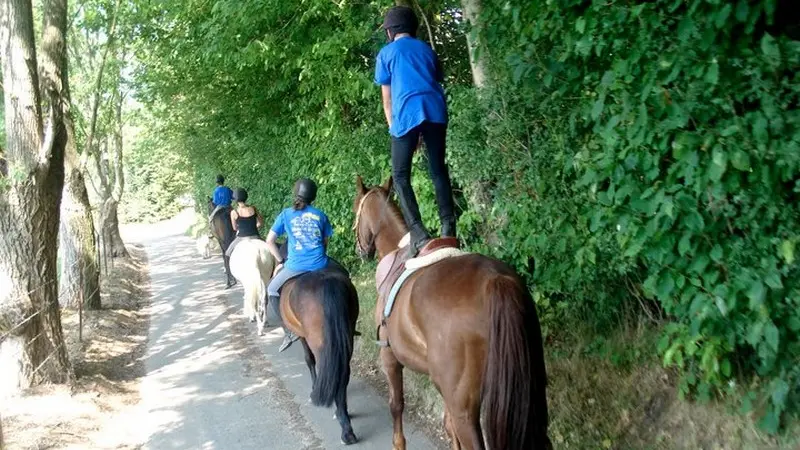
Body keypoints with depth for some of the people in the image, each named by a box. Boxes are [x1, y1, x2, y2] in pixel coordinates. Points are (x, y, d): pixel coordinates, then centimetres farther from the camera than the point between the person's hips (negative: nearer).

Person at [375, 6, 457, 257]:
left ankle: (418, 234, -13)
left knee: (400, 175, 1)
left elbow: (387, 99, 12)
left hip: (407, 114, -4)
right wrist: (425, 130, 29)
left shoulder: (386, 53, 13)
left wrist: (393, 126, 21)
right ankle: (448, 227, 4)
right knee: (438, 170, 11)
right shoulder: (427, 50, 24)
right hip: (436, 110, 4)